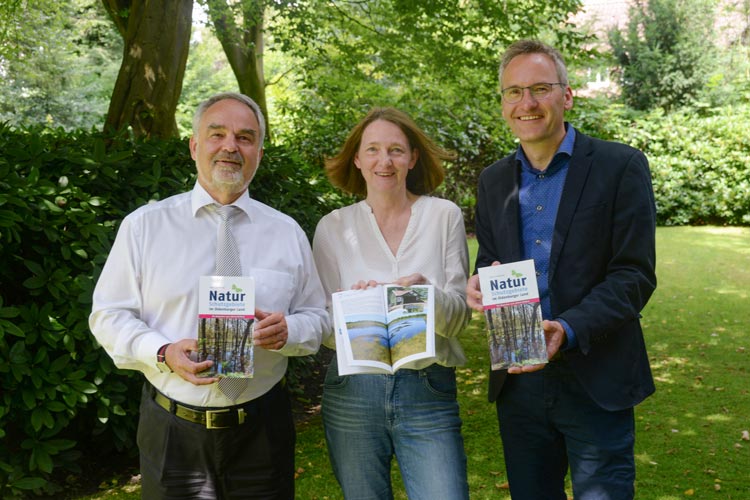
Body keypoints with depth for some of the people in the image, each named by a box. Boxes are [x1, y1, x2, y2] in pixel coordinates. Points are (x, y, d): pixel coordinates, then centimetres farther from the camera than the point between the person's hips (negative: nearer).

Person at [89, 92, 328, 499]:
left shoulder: (287, 232, 4)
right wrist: (163, 353, -18)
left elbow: (316, 319, 7)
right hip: (171, 431, -1)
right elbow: (108, 316, 0)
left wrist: (286, 330, -16)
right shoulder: (144, 225, -1)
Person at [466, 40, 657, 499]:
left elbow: (635, 275, -11)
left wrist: (568, 330, -25)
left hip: (595, 382, -4)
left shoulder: (620, 166, -6)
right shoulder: (494, 180, 9)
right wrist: (478, 286, -11)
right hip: (517, 380, 4)